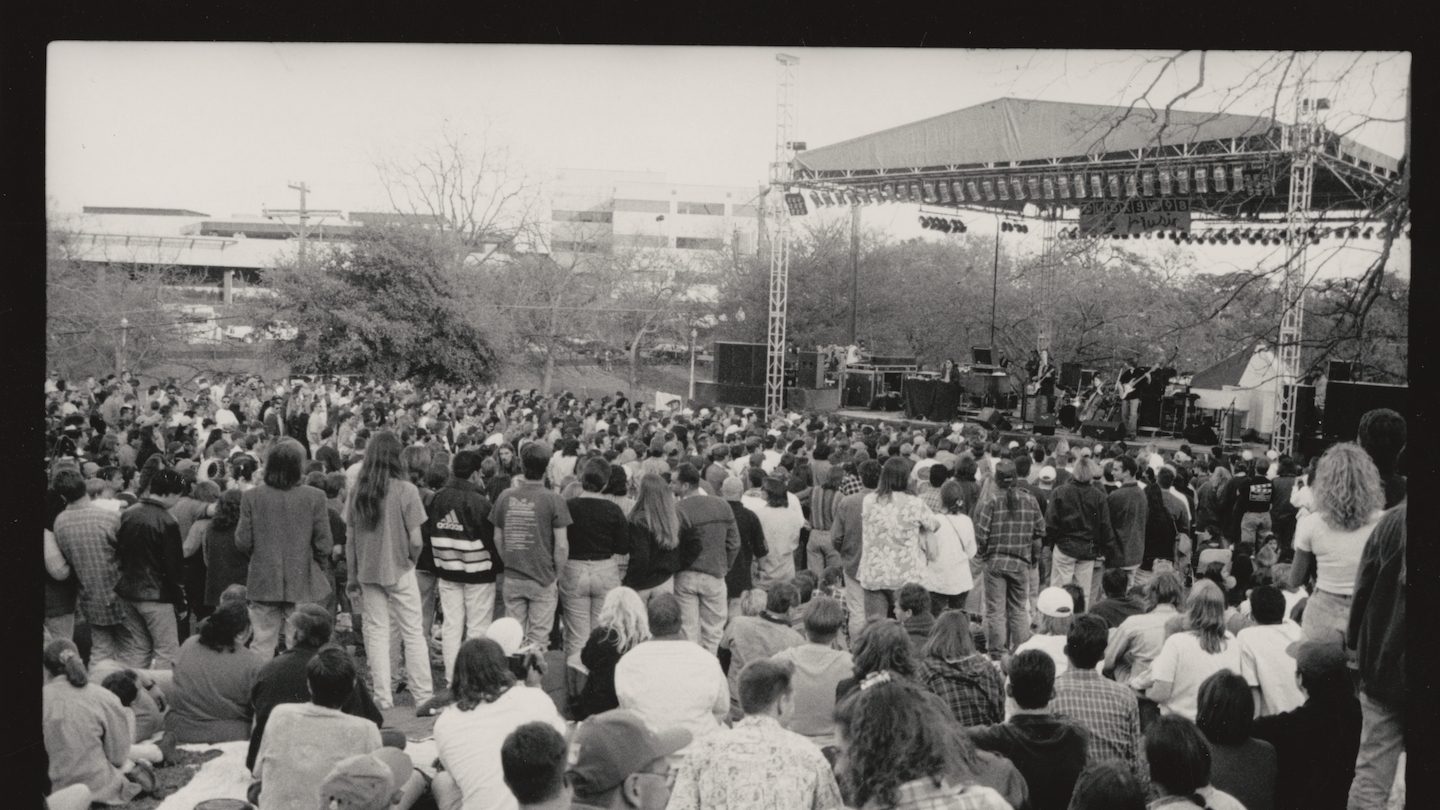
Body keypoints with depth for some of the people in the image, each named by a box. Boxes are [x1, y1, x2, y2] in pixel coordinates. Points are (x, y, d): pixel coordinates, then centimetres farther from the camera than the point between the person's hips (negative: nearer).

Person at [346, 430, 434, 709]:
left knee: (376, 632, 10)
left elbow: (349, 539, 2)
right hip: (399, 570, -3)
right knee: (413, 633, 6)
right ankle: (423, 696, 9)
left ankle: (382, 697, 13)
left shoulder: (357, 492, -2)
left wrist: (352, 575, 11)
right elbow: (415, 540, -12)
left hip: (368, 571, 3)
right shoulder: (405, 490, -12)